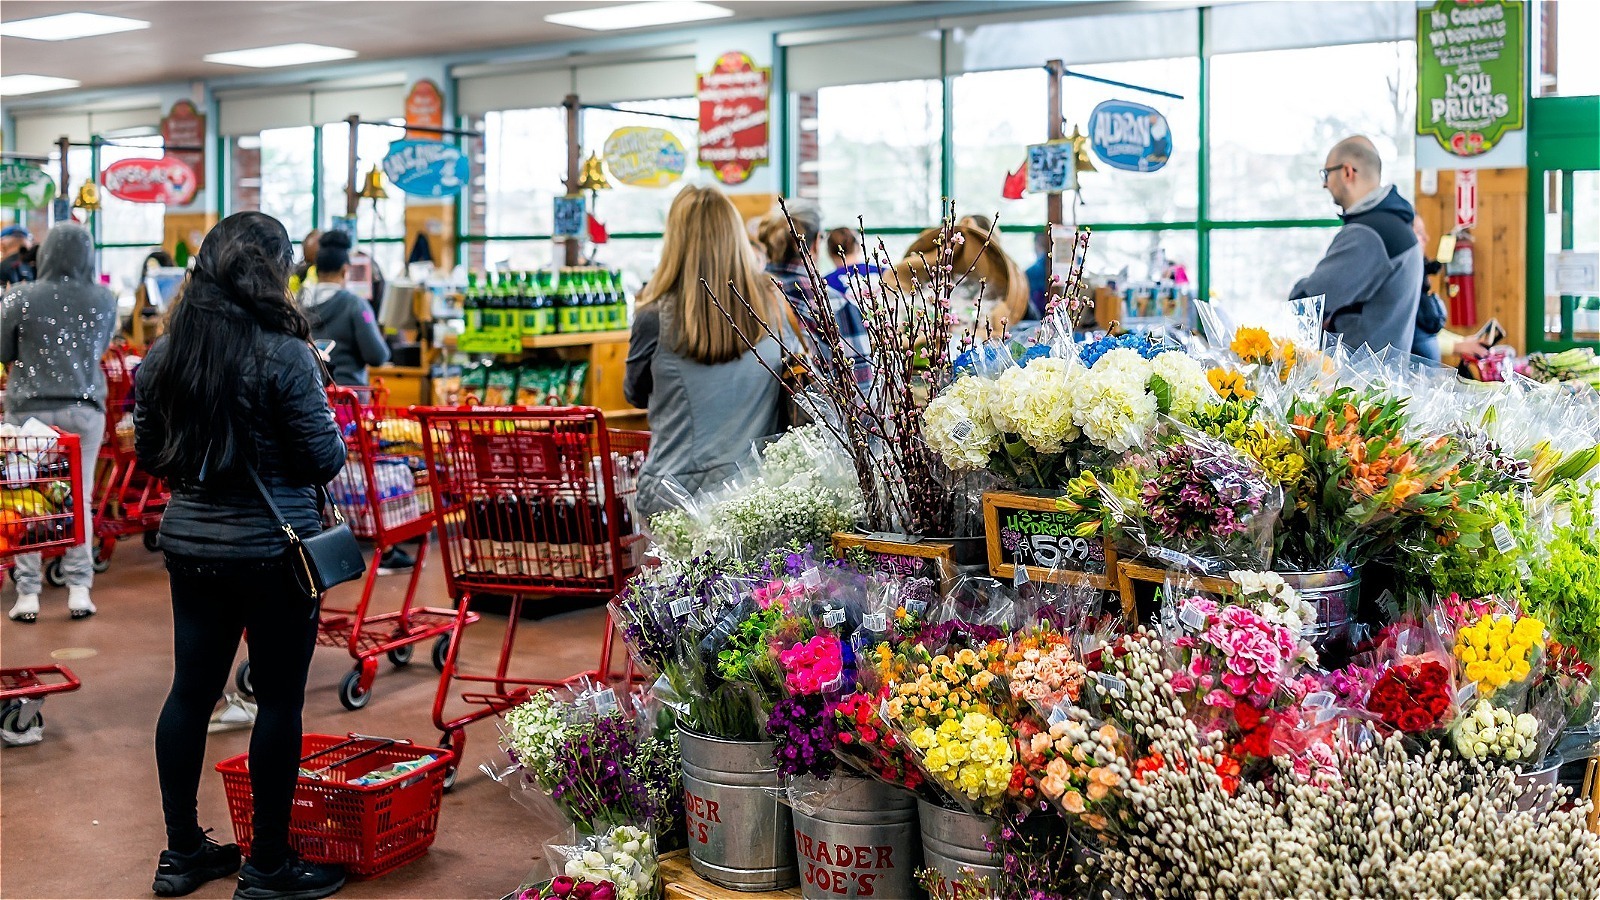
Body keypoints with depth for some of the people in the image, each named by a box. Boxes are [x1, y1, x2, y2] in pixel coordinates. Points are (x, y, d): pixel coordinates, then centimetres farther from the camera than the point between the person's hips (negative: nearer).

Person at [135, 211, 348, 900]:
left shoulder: (163, 355, 3)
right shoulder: (283, 354, -16)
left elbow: (148, 455, 11)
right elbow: (326, 459, -14)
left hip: (189, 544, 6)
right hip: (272, 550, -6)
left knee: (191, 689, 14)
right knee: (279, 699, 4)